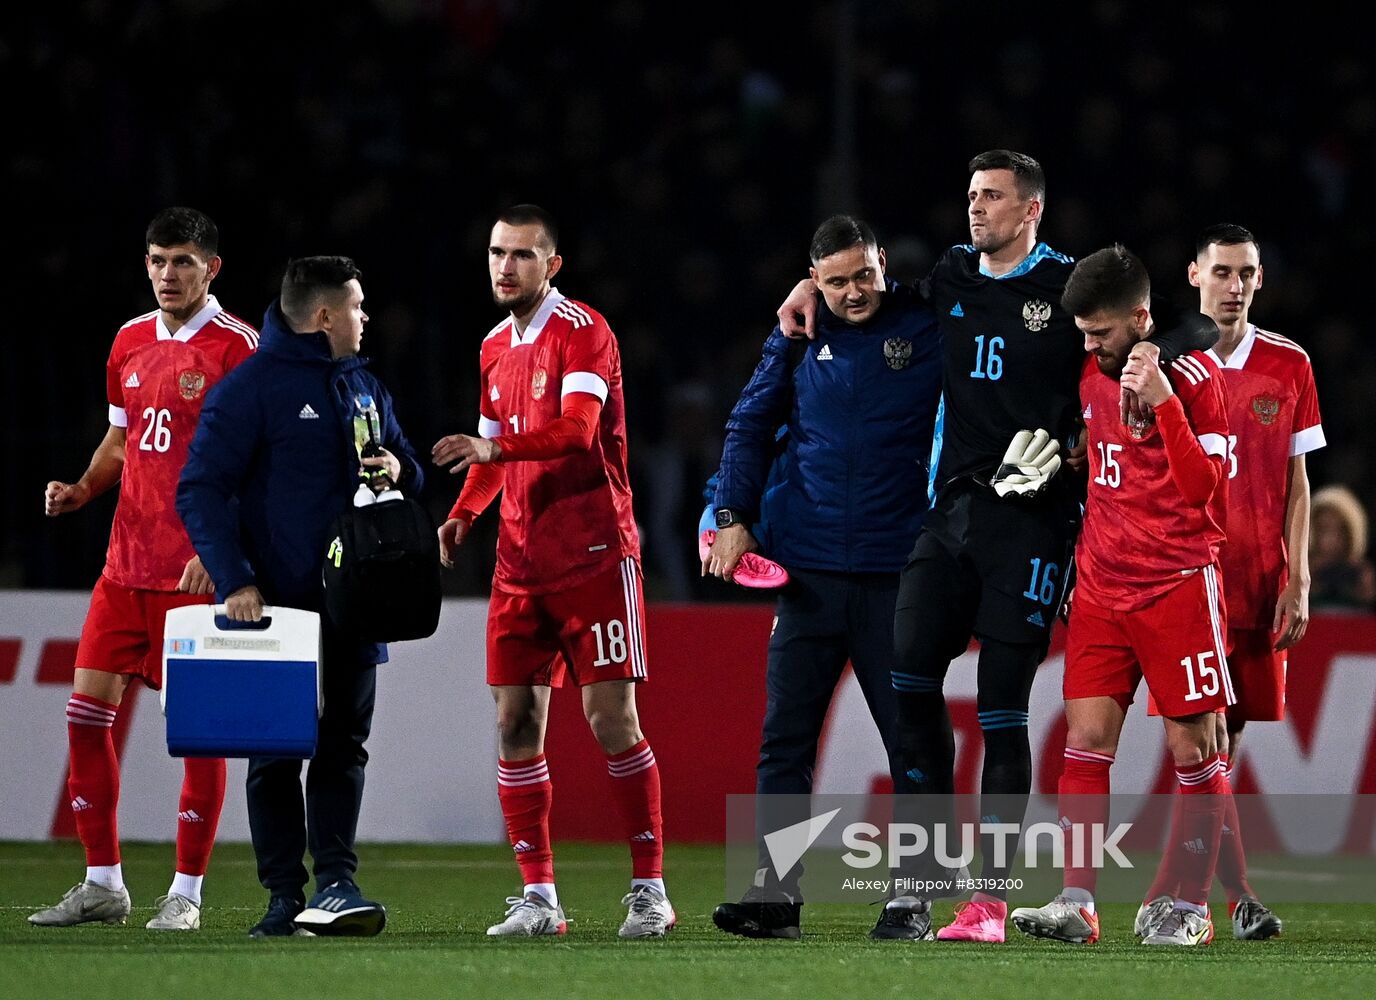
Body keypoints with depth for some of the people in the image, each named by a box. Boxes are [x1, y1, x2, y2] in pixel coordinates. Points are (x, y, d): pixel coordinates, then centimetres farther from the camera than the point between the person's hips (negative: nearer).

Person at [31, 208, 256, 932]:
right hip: (127, 564, 7)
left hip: (200, 569, -7)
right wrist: (83, 490, 6)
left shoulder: (237, 347, -8)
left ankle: (185, 894, 4)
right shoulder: (131, 342, 13)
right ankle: (102, 884, 12)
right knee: (86, 707, 3)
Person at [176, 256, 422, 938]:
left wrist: (398, 468, 0)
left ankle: (335, 882, 0)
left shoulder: (363, 386, 14)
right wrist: (234, 580, -20)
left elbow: (409, 467, 25)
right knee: (276, 752, -1)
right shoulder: (250, 388, -7)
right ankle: (284, 894, 3)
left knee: (343, 745, 1)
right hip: (274, 602, -6)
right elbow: (201, 492, -11)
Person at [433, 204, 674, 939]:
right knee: (516, 724, 0)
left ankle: (649, 891, 1)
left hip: (593, 555, -7)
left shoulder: (583, 332, -8)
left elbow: (577, 429, -23)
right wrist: (463, 513, 8)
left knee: (611, 718, -8)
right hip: (521, 564, 7)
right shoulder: (496, 348, 16)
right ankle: (538, 899, 5)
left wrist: (493, 446, -36)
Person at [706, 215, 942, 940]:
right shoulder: (800, 336, 8)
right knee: (785, 733, -3)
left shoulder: (925, 331, 0)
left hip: (896, 572, -2)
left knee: (911, 736, 2)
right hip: (809, 567, 2)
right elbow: (751, 425, 17)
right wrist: (732, 515, 7)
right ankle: (774, 892, -3)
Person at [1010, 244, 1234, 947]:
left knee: (1190, 745, -1)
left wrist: (1162, 401, -24)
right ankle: (1076, 906, -6)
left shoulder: (1192, 377, -8)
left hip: (1178, 585, -6)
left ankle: (1191, 909, 6)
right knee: (1086, 739, -3)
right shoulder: (1092, 373, 10)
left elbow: (1203, 486, -16)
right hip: (1100, 586, 6)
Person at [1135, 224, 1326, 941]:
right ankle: (1236, 895, -7)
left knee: (1227, 737, 2)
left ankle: (1163, 899, 11)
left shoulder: (1288, 365, 7)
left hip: (1259, 584, 2)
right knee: (1207, 738, -11)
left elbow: (1296, 485, 9)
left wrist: (1297, 584, 2)